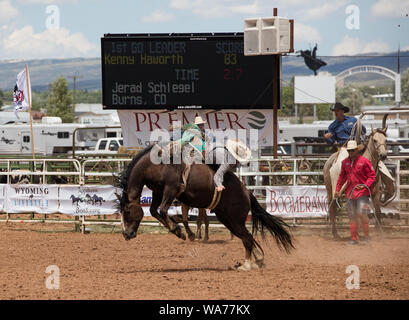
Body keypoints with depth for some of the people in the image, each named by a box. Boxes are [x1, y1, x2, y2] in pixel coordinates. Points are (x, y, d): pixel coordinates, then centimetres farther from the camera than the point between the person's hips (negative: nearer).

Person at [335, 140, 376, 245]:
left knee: (362, 213, -13)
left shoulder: (364, 161, -8)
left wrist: (365, 185, -20)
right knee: (352, 216, 6)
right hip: (350, 192, 5)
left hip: (363, 192, -5)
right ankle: (354, 239, 13)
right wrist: (337, 190, 14)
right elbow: (342, 177, 18)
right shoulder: (345, 162, 8)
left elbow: (372, 175, -7)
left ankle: (367, 236, 3)